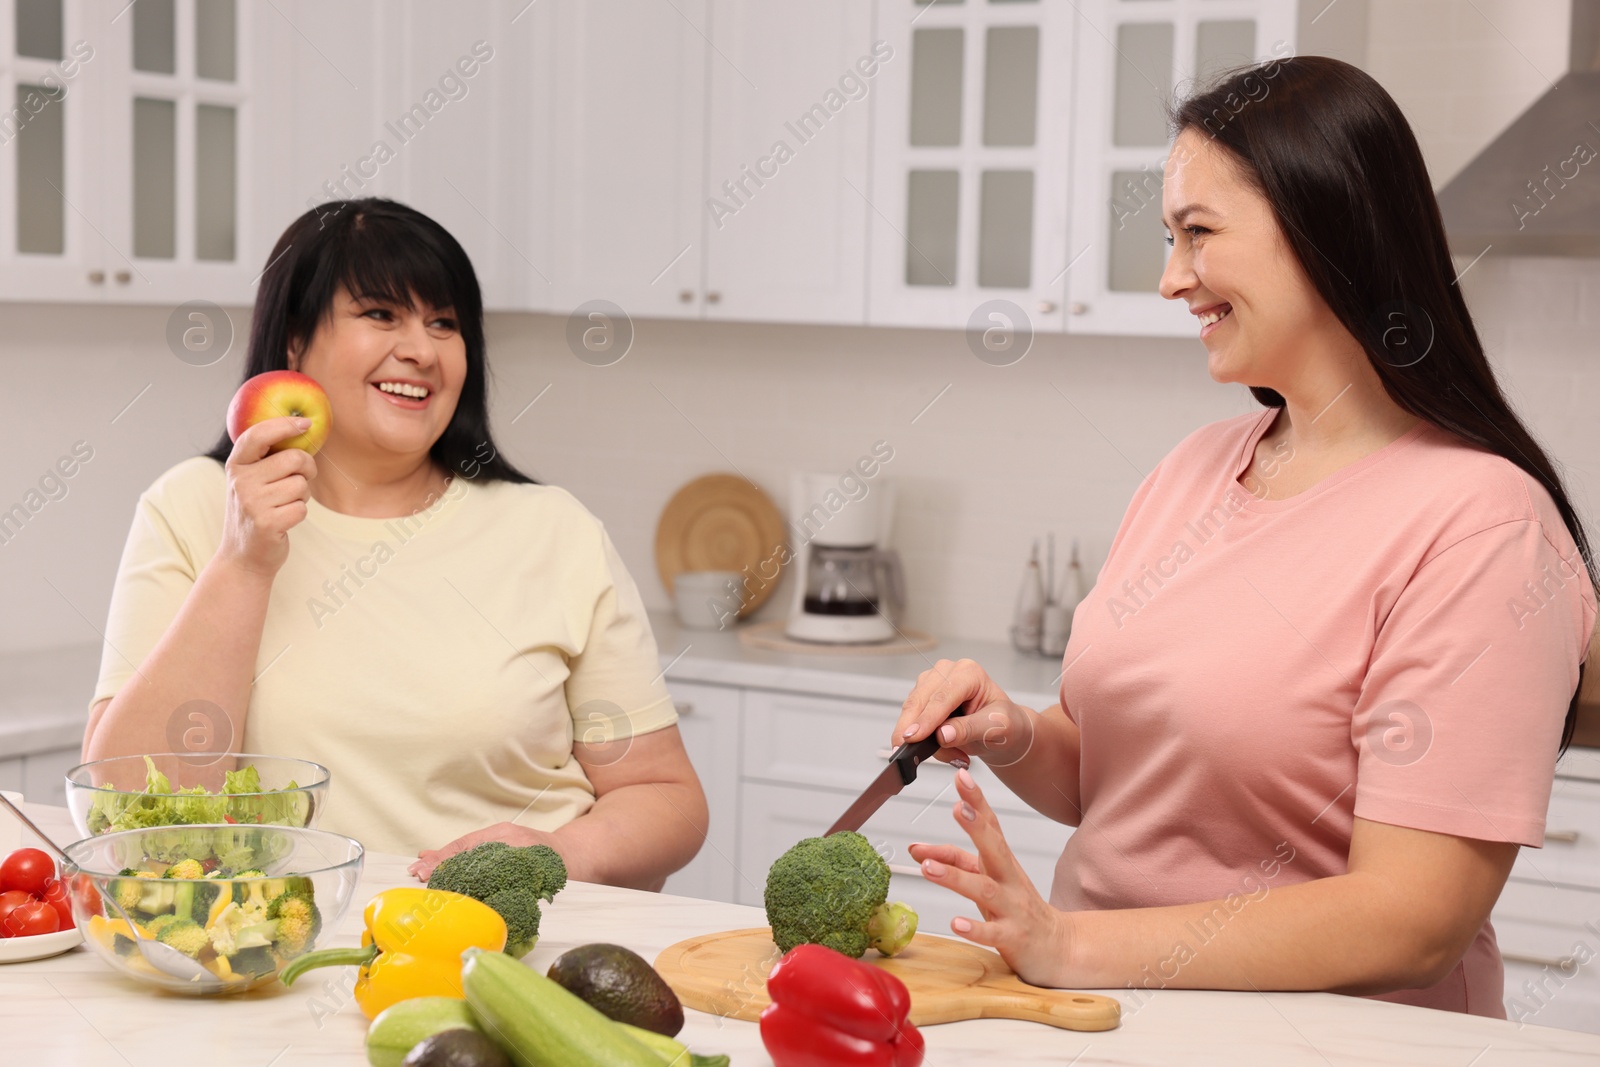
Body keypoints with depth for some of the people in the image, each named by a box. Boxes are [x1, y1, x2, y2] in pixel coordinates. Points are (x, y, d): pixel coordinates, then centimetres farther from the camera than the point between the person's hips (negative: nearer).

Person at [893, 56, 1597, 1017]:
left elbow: (1412, 922, -18)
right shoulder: (1198, 467, 9)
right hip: (1112, 1021, 5)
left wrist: (1073, 945, -21)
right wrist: (1015, 738, -3)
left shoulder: (1479, 522, -13)